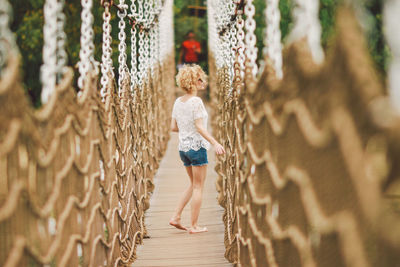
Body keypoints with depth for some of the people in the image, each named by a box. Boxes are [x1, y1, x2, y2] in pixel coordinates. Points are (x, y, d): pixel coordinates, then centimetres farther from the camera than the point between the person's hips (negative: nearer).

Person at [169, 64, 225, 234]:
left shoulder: (178, 102, 7)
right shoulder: (196, 101, -15)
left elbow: (173, 127, 10)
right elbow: (199, 127, -21)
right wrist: (215, 143, -24)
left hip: (183, 148, 8)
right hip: (197, 147, -8)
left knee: (194, 185, 20)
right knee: (198, 187, 2)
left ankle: (176, 217, 14)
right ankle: (194, 226, 5)